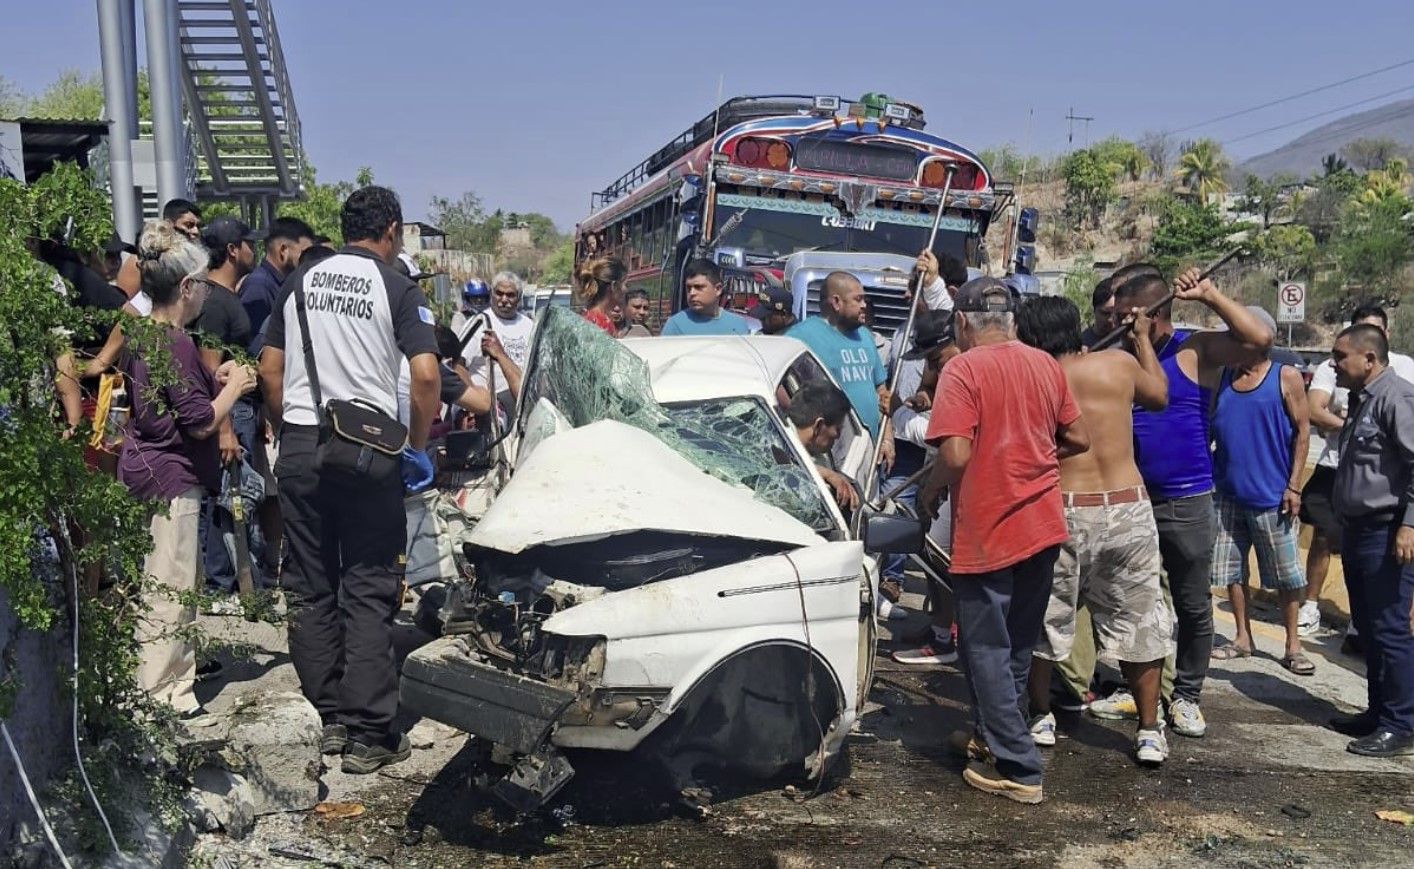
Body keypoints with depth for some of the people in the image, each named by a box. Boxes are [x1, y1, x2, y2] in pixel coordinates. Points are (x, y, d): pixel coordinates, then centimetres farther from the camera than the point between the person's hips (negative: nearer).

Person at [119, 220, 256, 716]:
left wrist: (214, 380, 12)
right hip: (170, 476, -10)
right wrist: (234, 387, -5)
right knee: (168, 588, -2)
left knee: (173, 583, 19)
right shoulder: (176, 344, -18)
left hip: (146, 467, 10)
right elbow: (200, 423, -19)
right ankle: (158, 695, 6)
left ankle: (178, 668, 31)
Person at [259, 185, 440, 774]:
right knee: (368, 593, 2)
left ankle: (332, 717, 20)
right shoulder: (396, 289, -2)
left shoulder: (300, 281, 10)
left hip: (300, 447, 4)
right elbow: (425, 374, -13)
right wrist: (418, 448, -2)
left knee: (310, 590, 12)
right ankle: (370, 735, 4)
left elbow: (270, 371, 11)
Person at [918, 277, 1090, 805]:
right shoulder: (1045, 365, 5)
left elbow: (956, 455, -21)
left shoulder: (963, 370, -13)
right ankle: (994, 736, 35)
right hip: (1043, 525, 7)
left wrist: (930, 492, -3)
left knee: (986, 650, 4)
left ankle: (1019, 770, 5)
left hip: (986, 529, -6)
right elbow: (1078, 440, 10)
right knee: (1018, 645, 19)